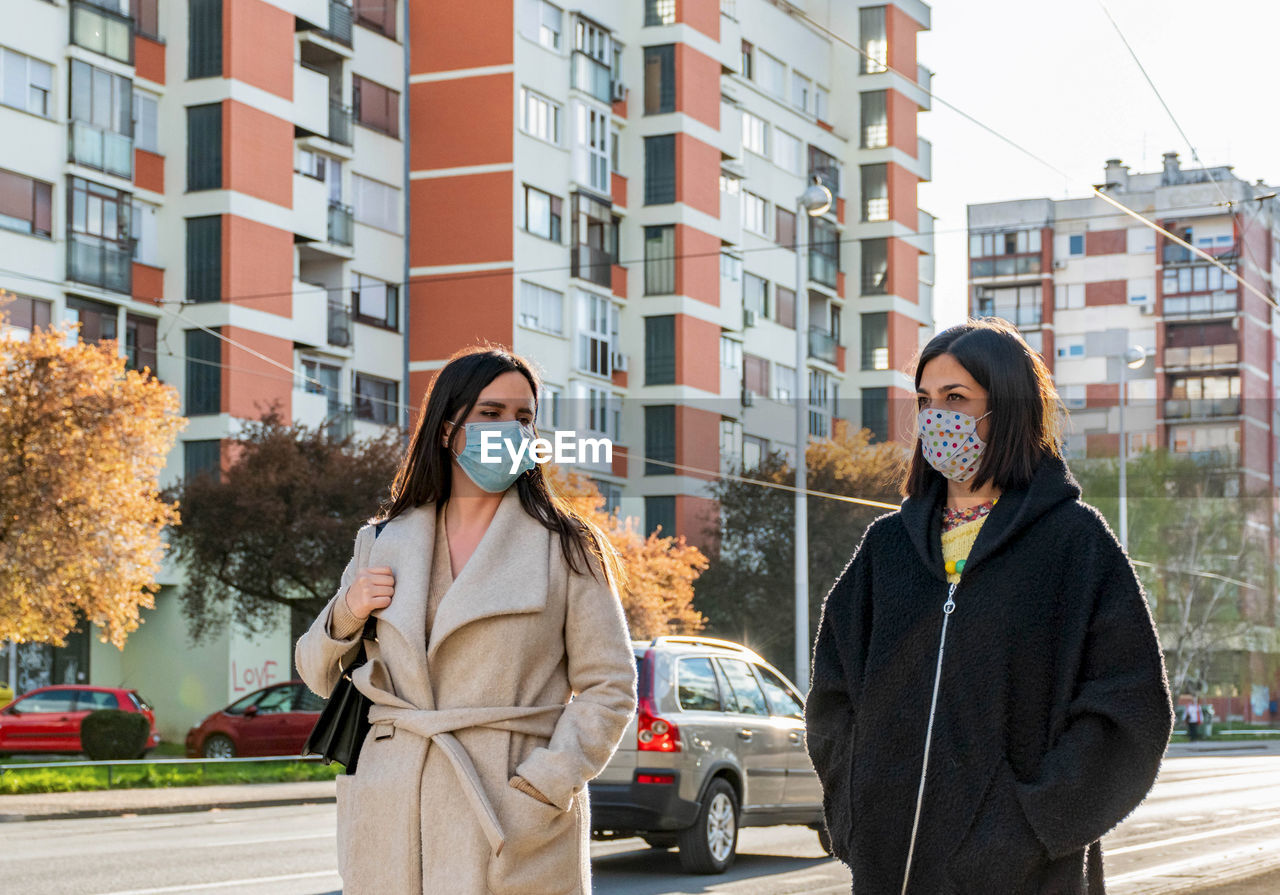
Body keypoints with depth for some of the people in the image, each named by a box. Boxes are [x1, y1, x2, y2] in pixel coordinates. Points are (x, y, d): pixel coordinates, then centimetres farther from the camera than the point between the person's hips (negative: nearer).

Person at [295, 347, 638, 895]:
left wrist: (543, 788, -12)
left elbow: (609, 686, -1)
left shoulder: (566, 548, 2)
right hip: (392, 822, 3)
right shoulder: (384, 544, 11)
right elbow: (320, 678, 19)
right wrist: (346, 616, -1)